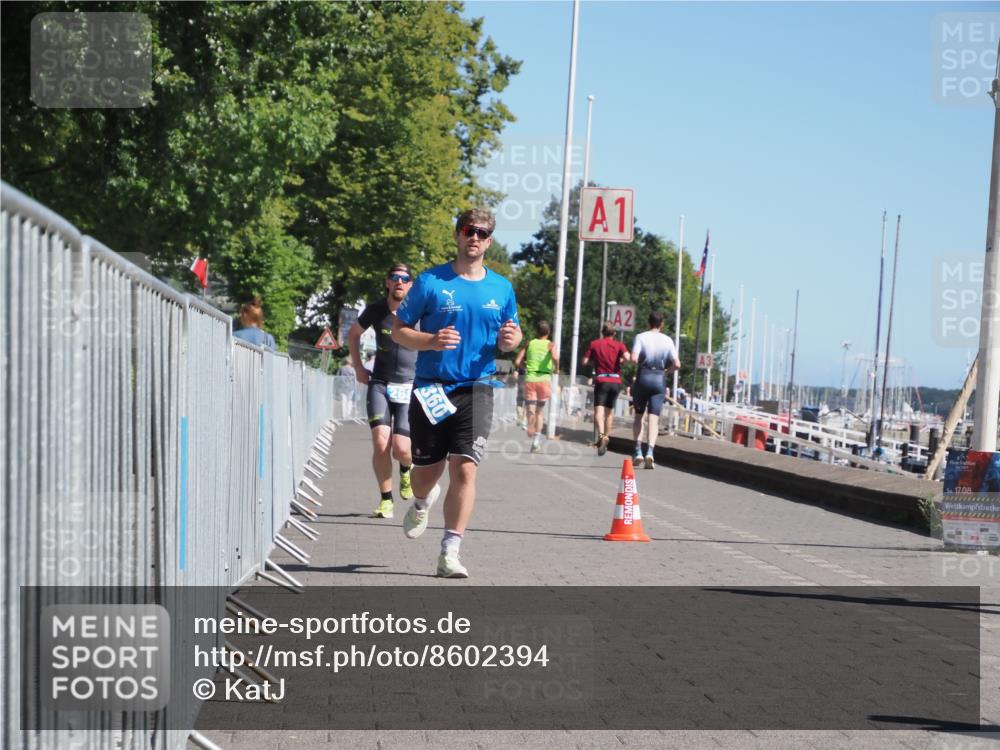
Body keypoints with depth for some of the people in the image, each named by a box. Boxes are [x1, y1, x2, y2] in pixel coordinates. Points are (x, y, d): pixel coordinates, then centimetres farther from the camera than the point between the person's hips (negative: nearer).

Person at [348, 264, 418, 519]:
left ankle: (407, 469, 28)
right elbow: (353, 334, 20)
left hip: (409, 387, -1)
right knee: (381, 443, -16)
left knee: (400, 449, -11)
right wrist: (358, 368, 14)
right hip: (379, 385, 1)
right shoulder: (375, 310, 1)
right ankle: (386, 500, 0)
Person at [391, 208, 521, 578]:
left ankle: (450, 553, -8)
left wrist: (510, 339, -5)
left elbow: (511, 336, 20)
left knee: (464, 469, -12)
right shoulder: (431, 281, -1)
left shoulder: (502, 288, 9)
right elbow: (399, 330, 2)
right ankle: (423, 502, 46)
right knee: (427, 471, 8)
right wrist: (431, 341, -18)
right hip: (431, 389, -1)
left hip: (476, 390, 1)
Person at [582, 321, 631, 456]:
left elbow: (585, 362, 1)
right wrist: (620, 360, 7)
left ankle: (601, 436, -37)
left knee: (599, 410, -13)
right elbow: (627, 357, -15)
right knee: (610, 411, 18)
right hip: (616, 381, 2)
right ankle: (606, 437, 26)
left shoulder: (594, 344, 3)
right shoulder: (619, 345, 3)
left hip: (601, 380, -2)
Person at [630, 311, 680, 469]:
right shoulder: (667, 340, 3)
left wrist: (640, 363, 6)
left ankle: (638, 451, 5)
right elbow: (677, 364, -4)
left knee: (639, 415, 15)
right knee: (653, 419, -2)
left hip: (643, 377, -1)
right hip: (659, 379, 1)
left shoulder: (641, 337, -3)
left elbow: (634, 358, -16)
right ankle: (650, 451, -20)